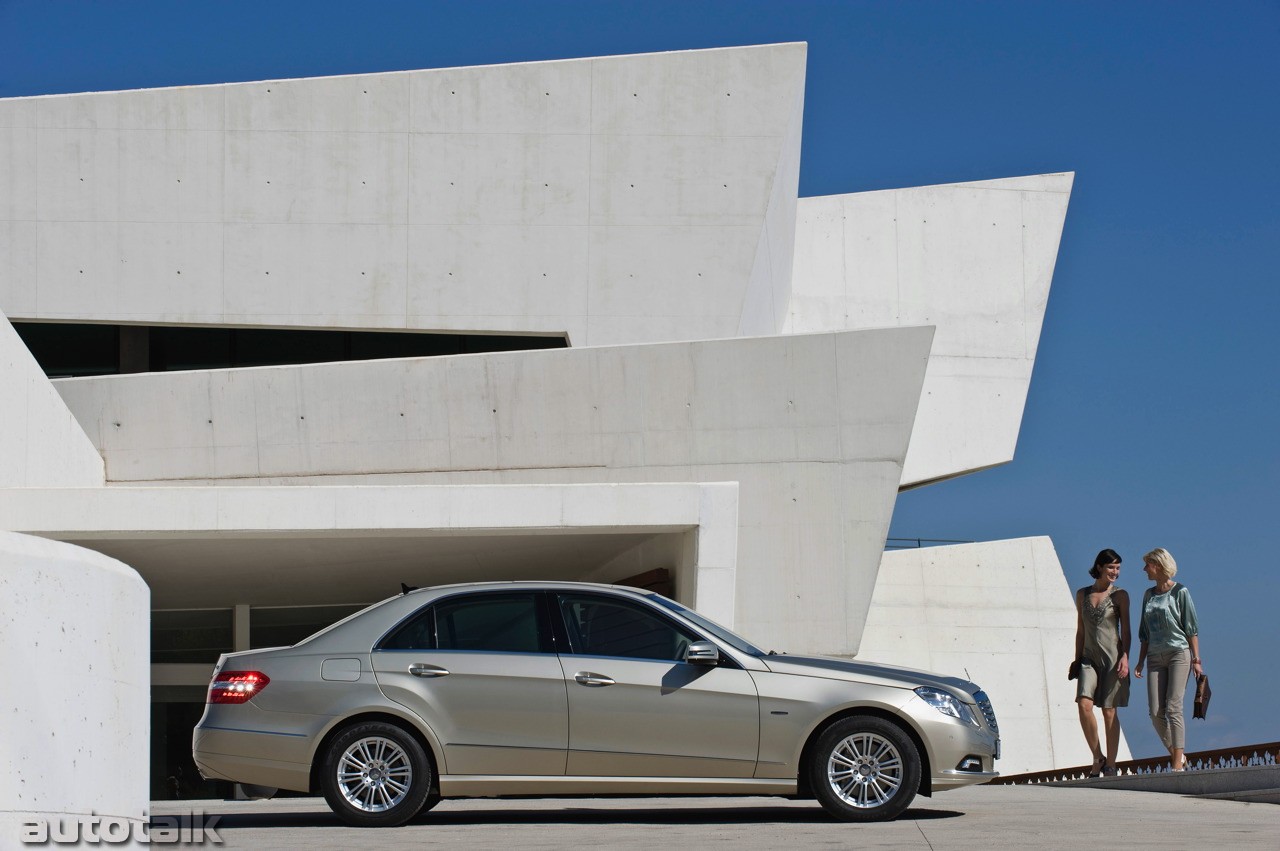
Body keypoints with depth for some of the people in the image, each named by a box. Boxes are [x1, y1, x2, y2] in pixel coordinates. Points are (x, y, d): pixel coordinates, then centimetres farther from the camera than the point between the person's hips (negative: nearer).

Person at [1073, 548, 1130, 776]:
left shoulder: (1120, 595, 1)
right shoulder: (1083, 594, 11)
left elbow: (1125, 629, -1)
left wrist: (1125, 657, -13)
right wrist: (1077, 659, 10)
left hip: (1112, 656, -3)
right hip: (1090, 657, 3)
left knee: (1109, 711, -2)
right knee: (1084, 705, -15)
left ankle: (1110, 766, 5)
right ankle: (1097, 757, -1)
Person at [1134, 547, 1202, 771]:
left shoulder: (1180, 592, -2)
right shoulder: (1149, 595, 15)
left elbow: (1191, 627, -2)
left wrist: (1196, 659, -7)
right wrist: (1141, 661, 14)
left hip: (1179, 653, -5)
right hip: (1156, 657, 5)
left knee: (1173, 708, -12)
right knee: (1156, 712, -4)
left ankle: (1178, 765, -10)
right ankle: (1178, 755, 11)